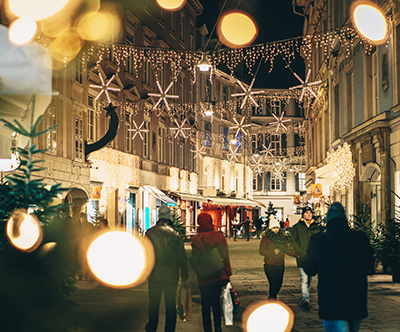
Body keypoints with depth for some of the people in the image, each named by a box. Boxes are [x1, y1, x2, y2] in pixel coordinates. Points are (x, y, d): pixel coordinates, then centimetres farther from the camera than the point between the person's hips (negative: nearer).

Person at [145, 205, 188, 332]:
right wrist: (184, 274, 6)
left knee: (154, 303, 15)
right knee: (171, 305, 7)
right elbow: (182, 257, -2)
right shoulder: (175, 234, -5)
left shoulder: (150, 232, -6)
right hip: (172, 275, 0)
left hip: (155, 274, 0)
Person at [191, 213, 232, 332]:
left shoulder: (196, 239, -11)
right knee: (216, 301, 18)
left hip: (204, 277, -3)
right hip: (219, 276, 3)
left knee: (206, 304, 8)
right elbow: (225, 257, 0)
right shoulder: (220, 236, -2)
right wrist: (227, 274, 6)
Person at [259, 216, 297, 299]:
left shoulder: (282, 237, 9)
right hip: (269, 265, -5)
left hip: (280, 264, 5)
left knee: (279, 284, 9)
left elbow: (286, 250, 13)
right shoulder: (265, 238, -6)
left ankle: (272, 298, 32)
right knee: (273, 284, -11)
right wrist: (273, 252, -18)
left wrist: (297, 254, -1)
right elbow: (261, 251, -8)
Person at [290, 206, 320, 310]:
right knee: (304, 279, -16)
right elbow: (293, 241, 0)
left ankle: (305, 298, 22)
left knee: (309, 279, 10)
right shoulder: (297, 227, 3)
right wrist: (301, 253, -10)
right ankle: (305, 299, -22)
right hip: (302, 258, -4)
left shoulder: (315, 227, 13)